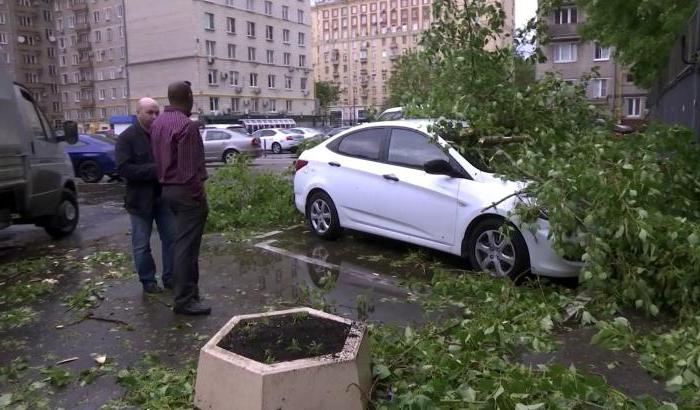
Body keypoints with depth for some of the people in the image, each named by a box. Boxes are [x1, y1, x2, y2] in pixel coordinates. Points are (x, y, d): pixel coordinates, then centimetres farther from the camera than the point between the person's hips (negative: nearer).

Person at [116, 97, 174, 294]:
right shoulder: (127, 137, -8)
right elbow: (124, 168, -18)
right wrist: (154, 170, -24)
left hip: (164, 196, 4)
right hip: (140, 199, -3)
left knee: (171, 238, 9)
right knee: (142, 244, 6)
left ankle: (169, 276, 23)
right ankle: (148, 280, 21)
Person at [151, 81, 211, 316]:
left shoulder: (158, 123, 10)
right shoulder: (186, 125, -19)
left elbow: (158, 158, 14)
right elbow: (190, 169, -21)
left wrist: (164, 180, 19)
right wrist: (199, 197, -16)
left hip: (168, 189, 9)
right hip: (186, 191, -9)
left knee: (182, 242, 19)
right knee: (187, 246, -4)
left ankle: (186, 289, 29)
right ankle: (184, 300, 2)